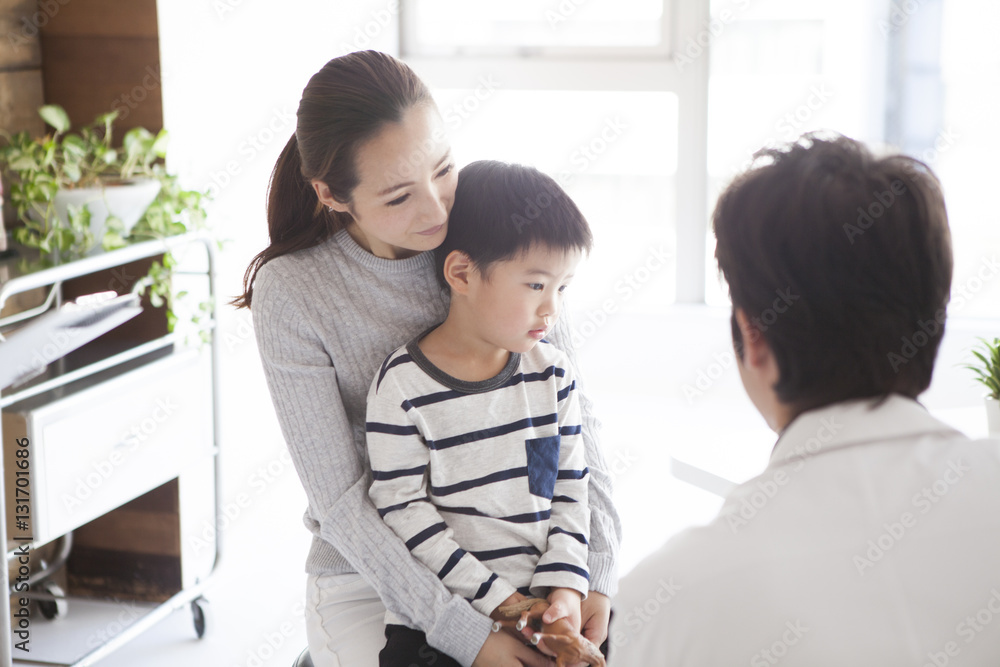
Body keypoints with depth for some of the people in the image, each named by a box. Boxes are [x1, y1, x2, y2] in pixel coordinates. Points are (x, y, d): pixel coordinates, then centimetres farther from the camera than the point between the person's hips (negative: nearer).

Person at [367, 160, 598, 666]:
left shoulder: (552, 372, 6)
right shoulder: (403, 385, -10)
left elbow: (570, 484, 9)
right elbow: (403, 507, -10)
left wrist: (566, 584, -5)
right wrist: (494, 598, -12)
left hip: (545, 601, 4)